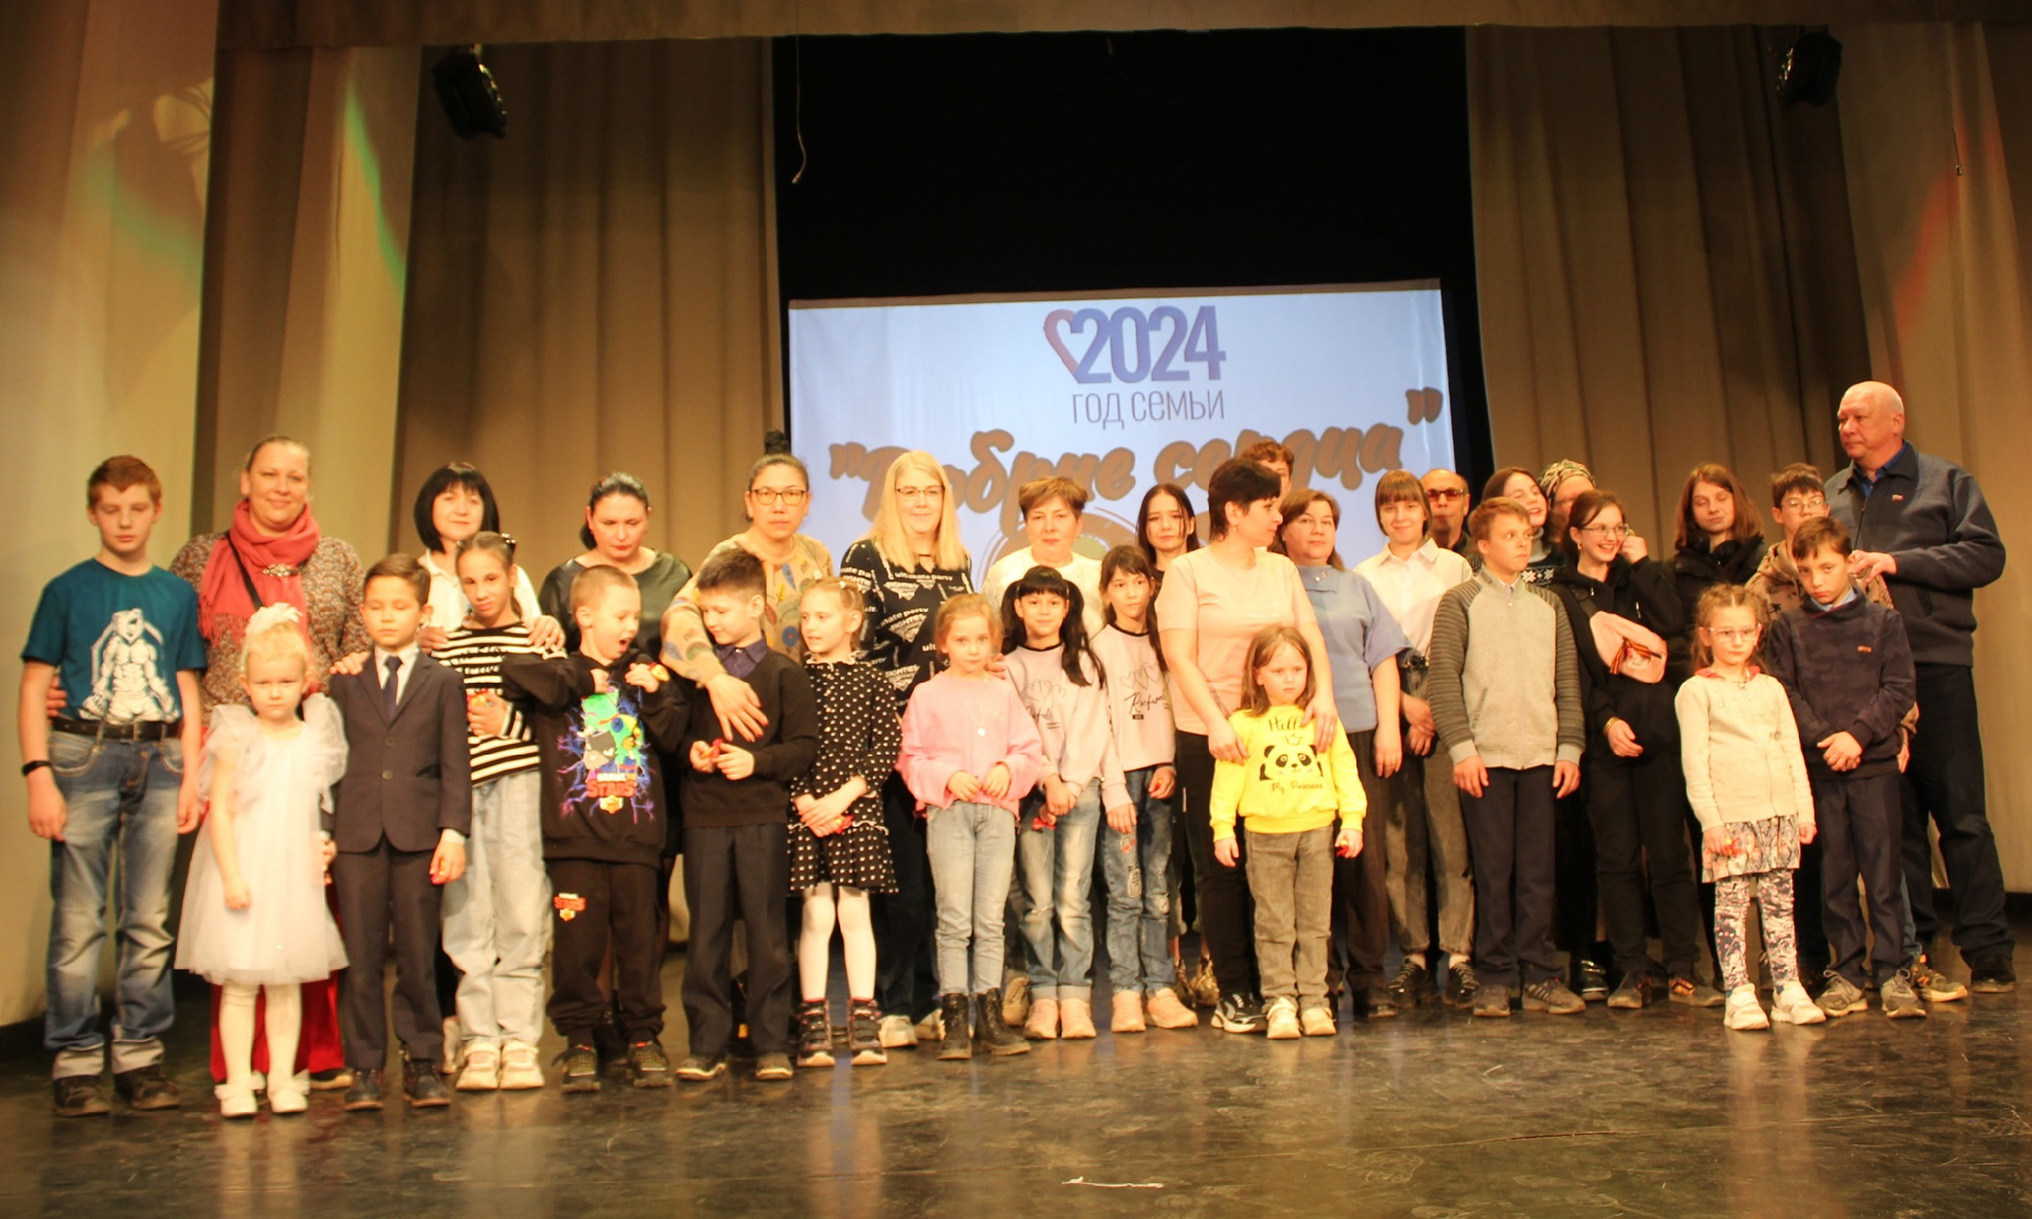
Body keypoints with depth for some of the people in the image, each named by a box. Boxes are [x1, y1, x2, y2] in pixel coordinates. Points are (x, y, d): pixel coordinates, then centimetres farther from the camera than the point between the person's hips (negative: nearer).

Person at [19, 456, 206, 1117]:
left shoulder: (178, 594, 12)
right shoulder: (67, 590, 5)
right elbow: (34, 689, 1)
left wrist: (191, 775, 4)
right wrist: (39, 775, -9)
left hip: (157, 761, 3)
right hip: (84, 757, -2)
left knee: (150, 920, 5)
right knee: (78, 922, -1)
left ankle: (141, 1055, 14)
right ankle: (75, 1062, 8)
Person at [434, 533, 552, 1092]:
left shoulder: (537, 642, 4)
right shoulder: (445, 646, 10)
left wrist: (509, 721, -9)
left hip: (520, 784, -2)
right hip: (458, 789, 2)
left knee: (523, 915, -1)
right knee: (466, 916, 4)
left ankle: (519, 1040, 9)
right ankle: (479, 1041, 13)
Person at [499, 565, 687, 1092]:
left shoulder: (645, 674, 14)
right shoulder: (557, 674, 6)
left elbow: (673, 739, 6)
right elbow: (513, 671, -16)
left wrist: (655, 695, -10)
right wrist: (582, 679, -12)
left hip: (637, 832, 2)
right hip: (574, 833, -2)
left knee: (640, 937, 5)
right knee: (578, 940, 1)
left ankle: (643, 1037, 16)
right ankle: (580, 1041, 14)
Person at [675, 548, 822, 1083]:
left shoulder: (785, 672, 2)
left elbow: (805, 746, -1)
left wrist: (757, 761, -14)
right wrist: (690, 750, -4)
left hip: (764, 816, -2)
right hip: (703, 816, 3)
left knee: (766, 931, 2)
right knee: (706, 933, 5)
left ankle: (772, 1043, 12)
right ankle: (707, 1044, 14)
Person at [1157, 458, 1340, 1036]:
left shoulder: (1281, 570, 12)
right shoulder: (1188, 571, -2)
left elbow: (1310, 636, 5)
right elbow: (1180, 657, -9)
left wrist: (1323, 693, -14)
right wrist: (1217, 723, -20)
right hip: (1209, 738, -4)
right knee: (1221, 869, 2)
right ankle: (1235, 995, 11)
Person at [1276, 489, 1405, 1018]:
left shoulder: (1357, 587, 18)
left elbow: (1383, 659, 14)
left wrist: (1388, 728, 3)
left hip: (1359, 733, 2)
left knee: (1365, 856, -2)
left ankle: (1369, 978, 5)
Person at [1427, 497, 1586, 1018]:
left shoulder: (1548, 603, 15)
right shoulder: (1460, 603, 2)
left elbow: (1568, 680, 14)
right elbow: (1443, 678, -5)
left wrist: (1570, 746, 5)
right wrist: (1461, 747, -12)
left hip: (1542, 756, 3)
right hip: (1485, 757, -3)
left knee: (1538, 869, 4)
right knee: (1493, 870, 1)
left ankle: (1539, 976, 12)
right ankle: (1494, 979, 9)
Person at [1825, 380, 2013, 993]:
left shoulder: (1946, 481, 8)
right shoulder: (1831, 494, 18)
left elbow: (1986, 555, -4)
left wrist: (1899, 563, -12)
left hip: (1934, 665, -3)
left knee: (1961, 814, -2)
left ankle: (1987, 952, 5)